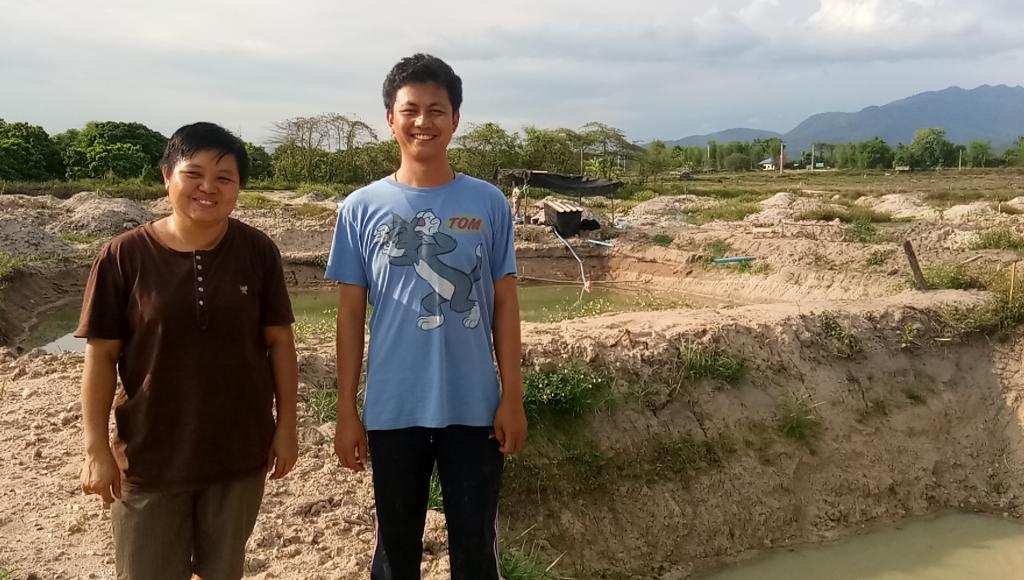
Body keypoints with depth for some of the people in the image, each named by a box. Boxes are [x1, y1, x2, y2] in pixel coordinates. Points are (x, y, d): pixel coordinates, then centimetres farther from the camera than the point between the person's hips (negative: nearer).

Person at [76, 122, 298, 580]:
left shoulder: (258, 252, -7)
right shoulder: (125, 256, -11)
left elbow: (279, 341, -1)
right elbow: (101, 356, -6)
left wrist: (286, 425, -1)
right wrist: (96, 447, -8)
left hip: (240, 450, 1)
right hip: (150, 455, -1)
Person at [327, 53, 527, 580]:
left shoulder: (488, 203, -1)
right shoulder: (361, 208, -1)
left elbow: (504, 305, 1)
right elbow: (351, 315, 1)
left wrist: (512, 397, -2)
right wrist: (346, 410, 1)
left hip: (474, 408, 0)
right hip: (393, 411, 0)